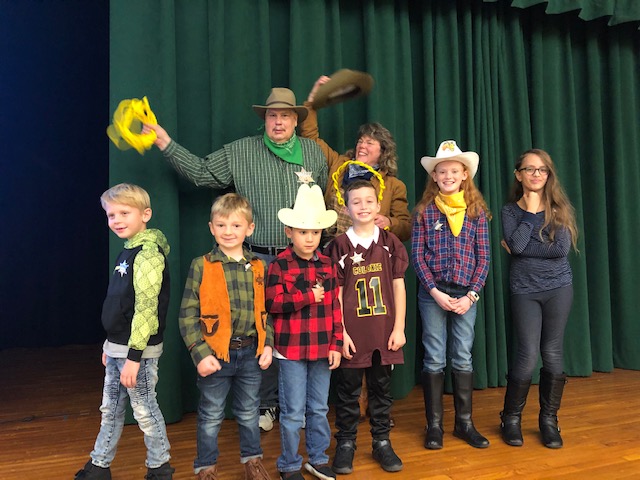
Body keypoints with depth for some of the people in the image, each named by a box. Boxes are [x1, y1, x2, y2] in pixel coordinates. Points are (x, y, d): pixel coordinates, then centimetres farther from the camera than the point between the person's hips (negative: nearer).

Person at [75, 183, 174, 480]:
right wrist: (110, 345, 19)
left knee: (145, 411, 5)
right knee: (110, 410, 20)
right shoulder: (127, 253, 11)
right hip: (118, 347, 9)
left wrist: (134, 356, -23)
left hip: (139, 350, -9)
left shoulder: (149, 254, -18)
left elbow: (145, 308, -22)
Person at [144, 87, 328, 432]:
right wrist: (164, 141, -3)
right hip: (260, 259, -1)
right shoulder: (241, 151, 4)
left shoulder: (313, 152, 8)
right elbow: (200, 172, 3)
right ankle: (266, 403, 24)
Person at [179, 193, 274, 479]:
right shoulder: (201, 266, -8)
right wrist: (199, 353, -15)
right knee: (211, 417, 12)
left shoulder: (258, 267, 3)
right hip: (216, 354, -3)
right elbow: (188, 314, -9)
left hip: (250, 353, 3)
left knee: (249, 412, 19)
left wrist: (267, 344, 1)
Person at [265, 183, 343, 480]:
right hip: (291, 350, -4)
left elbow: (336, 307, 4)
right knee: (293, 412, 7)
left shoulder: (327, 265, 4)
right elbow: (273, 303, -17)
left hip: (322, 349, 4)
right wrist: (308, 296, -17)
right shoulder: (280, 265, -8)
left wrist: (336, 344, 0)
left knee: (319, 409, 17)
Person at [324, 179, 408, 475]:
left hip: (384, 332, 2)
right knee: (348, 390, 10)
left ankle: (382, 442, 30)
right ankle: (345, 444, 26)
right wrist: (341, 332, -7)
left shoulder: (390, 243, 2)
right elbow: (335, 293, -3)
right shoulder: (339, 245, -3)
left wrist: (399, 328, 0)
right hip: (351, 333, -1)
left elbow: (399, 286, 3)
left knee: (382, 389, 14)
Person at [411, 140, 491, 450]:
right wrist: (435, 291, -11)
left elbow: (483, 257, 2)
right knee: (434, 359, 6)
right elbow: (417, 255, -3)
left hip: (466, 293, 1)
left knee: (463, 358, 9)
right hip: (432, 292, -1)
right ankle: (434, 424, 18)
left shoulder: (476, 210, 3)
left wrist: (471, 295, -7)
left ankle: (464, 422, 23)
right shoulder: (424, 210, 0)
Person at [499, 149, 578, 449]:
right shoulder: (510, 210, 2)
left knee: (552, 354, 5)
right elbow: (516, 245, -16)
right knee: (528, 357, -4)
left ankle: (549, 419, 23)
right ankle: (511, 418, 17)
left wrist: (523, 247, -11)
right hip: (524, 291, -1)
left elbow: (562, 248, -12)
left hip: (559, 289, 1)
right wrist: (530, 211, -10)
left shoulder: (560, 208, 3)